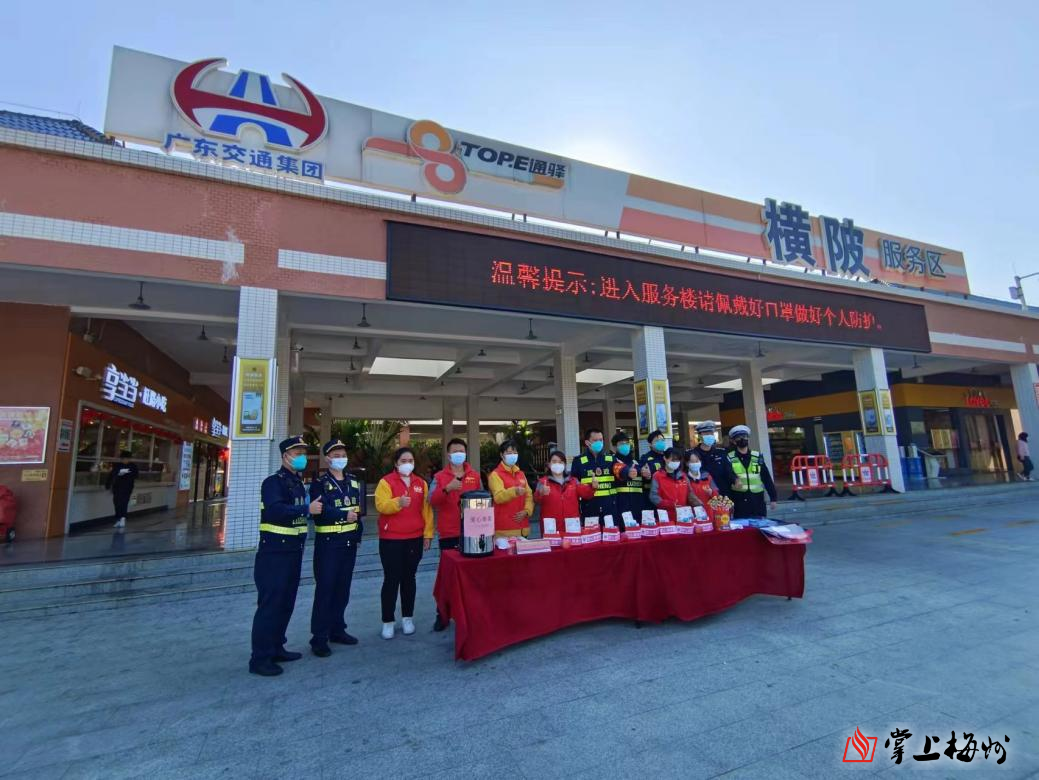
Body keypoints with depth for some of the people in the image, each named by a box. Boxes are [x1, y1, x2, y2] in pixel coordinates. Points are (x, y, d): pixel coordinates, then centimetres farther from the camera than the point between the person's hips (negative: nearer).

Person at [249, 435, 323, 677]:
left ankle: (276, 648, 27)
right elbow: (275, 510, -30)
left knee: (286, 603, 15)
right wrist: (307, 508, -27)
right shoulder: (273, 482, -13)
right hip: (274, 552, -8)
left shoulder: (298, 482, 14)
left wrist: (313, 508, 0)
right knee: (270, 604, -3)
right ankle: (260, 658, 7)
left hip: (294, 551, 9)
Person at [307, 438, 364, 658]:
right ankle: (319, 638, 6)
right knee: (325, 590, -3)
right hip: (328, 543, -5)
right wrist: (344, 515, -25)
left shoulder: (354, 482, 12)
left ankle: (337, 630, 25)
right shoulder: (319, 483, -5)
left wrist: (358, 533, 7)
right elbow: (320, 510, -19)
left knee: (342, 589, 13)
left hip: (350, 542, 6)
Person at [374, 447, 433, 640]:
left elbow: (426, 509, 7)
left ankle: (408, 618, 23)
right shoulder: (386, 481, -4)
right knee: (391, 579, 1)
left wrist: (428, 533, 2)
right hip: (391, 539, -3)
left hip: (414, 538, 3)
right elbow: (381, 506, -17)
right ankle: (388, 621, 13)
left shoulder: (421, 483, 7)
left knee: (409, 578, 12)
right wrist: (398, 503, -35)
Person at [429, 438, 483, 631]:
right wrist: (447, 489, -27)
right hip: (448, 533, -1)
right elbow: (431, 501, -11)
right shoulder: (439, 476, 2)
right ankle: (442, 614, 15)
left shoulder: (475, 476, 9)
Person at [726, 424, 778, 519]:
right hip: (739, 500, -2)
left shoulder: (757, 456, 6)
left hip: (757, 499, 2)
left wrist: (773, 498, 6)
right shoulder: (730, 458, -1)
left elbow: (767, 478, 8)